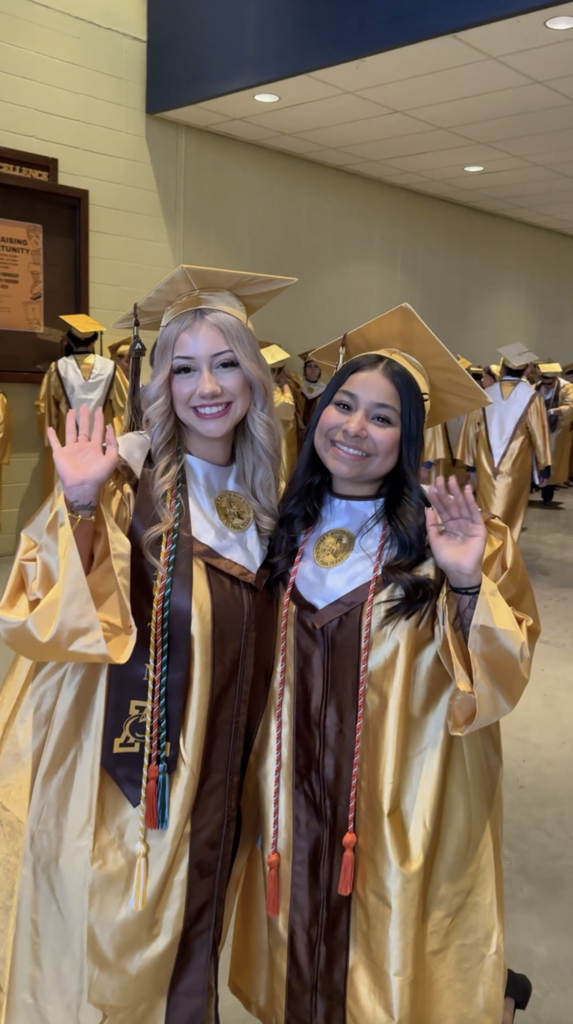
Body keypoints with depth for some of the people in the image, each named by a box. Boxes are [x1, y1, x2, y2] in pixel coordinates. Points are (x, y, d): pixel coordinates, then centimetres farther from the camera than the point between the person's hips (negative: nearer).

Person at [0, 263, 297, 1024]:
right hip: (116, 769, -4)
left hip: (214, 770, 5)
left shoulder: (260, 490, 4)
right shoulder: (127, 475, -13)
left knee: (188, 942, 20)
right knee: (103, 944, 12)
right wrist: (80, 507, -32)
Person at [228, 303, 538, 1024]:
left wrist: (468, 584, -32)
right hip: (301, 795, 4)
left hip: (404, 807, -3)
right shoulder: (290, 529, 0)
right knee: (307, 953, 22)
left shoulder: (436, 535, -13)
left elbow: (505, 672, -17)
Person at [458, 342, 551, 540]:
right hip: (515, 469, -2)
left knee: (487, 516, 12)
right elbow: (539, 434, -6)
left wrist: (468, 462, 12)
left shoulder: (485, 395, -1)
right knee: (510, 518, 8)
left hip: (486, 468, 2)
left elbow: (471, 430, 3)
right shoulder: (531, 397, -7)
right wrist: (544, 467, 1)